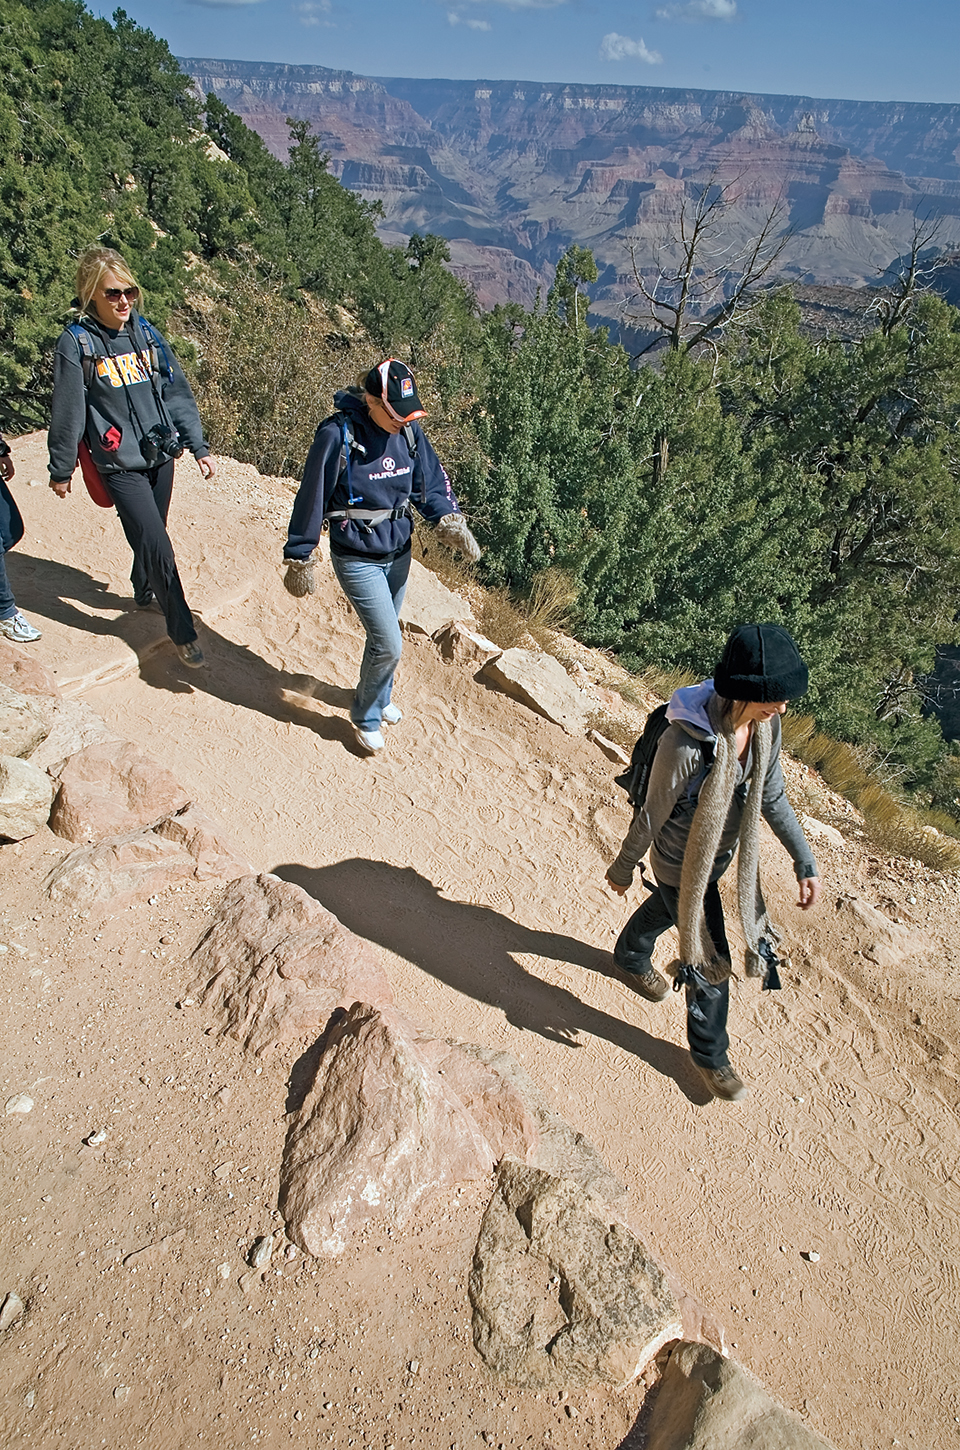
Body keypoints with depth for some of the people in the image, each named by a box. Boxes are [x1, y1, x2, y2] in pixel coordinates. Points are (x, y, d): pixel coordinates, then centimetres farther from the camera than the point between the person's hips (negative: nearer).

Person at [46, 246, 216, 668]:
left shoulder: (146, 333, 4)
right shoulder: (76, 344, -9)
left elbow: (177, 393, 8)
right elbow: (67, 413, -5)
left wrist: (199, 446, 6)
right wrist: (60, 470, 2)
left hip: (161, 455, 5)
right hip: (119, 465, -5)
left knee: (150, 535, 19)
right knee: (157, 546, -10)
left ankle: (145, 593, 47)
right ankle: (183, 633, 2)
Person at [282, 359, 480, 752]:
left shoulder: (409, 431, -4)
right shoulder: (338, 436, -20)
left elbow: (431, 482, 8)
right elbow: (312, 498, -14)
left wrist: (451, 521, -11)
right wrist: (299, 559, -9)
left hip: (399, 554, 6)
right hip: (358, 560, -6)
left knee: (384, 634, 21)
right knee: (388, 646, -8)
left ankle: (379, 697, 47)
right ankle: (365, 716, 19)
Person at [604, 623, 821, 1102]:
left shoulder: (765, 725, -18)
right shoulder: (684, 744, -39)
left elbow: (771, 796, -2)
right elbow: (651, 816, -23)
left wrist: (805, 861, 0)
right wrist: (623, 868, -8)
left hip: (722, 853, 7)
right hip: (683, 866, -7)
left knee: (665, 908, 34)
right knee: (711, 963, 7)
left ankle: (630, 961, 65)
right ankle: (710, 1054, 36)